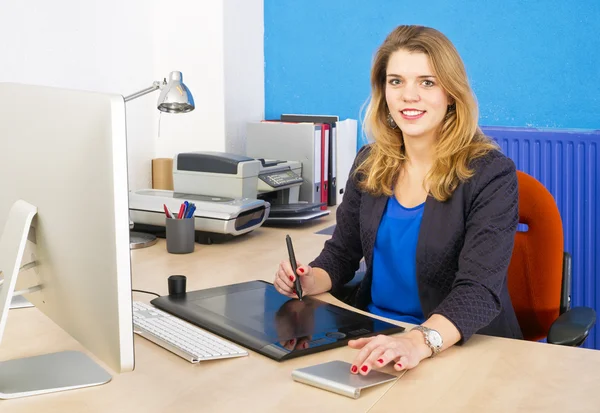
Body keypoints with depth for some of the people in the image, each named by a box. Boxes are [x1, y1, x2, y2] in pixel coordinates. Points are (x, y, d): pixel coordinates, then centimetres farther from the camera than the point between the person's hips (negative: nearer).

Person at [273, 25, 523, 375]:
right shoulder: (370, 163, 4)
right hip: (375, 336, 5)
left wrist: (420, 341, -41)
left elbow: (480, 290, -22)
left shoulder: (490, 174, -11)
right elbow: (341, 253, 12)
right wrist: (309, 281, -11)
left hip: (465, 349, -4)